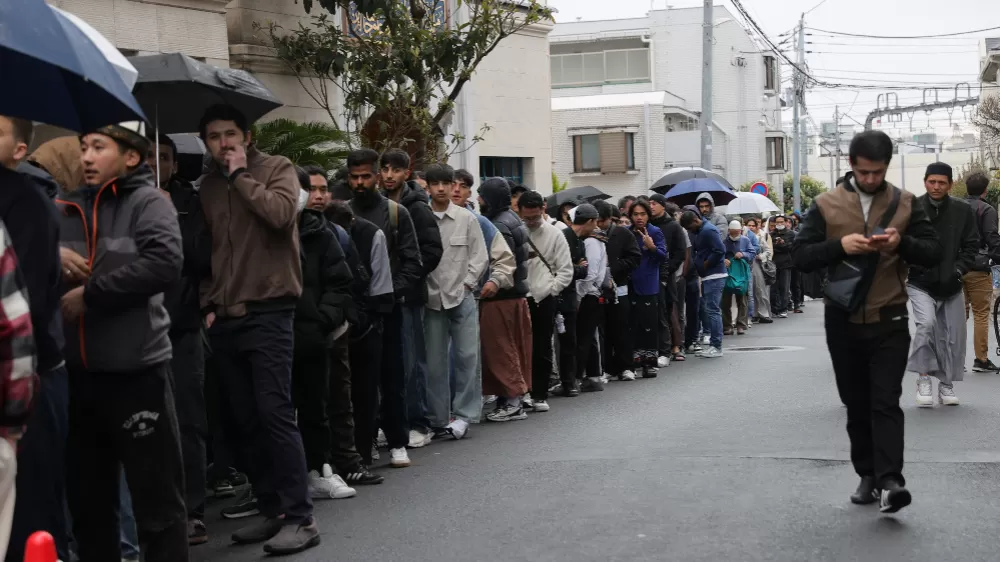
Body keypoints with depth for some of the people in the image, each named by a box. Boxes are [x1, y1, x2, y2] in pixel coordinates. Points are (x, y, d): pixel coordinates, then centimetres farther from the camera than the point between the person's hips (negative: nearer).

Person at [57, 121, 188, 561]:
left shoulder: (148, 202, -3)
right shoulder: (67, 207, 11)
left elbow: (165, 264, -19)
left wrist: (90, 293, -16)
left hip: (136, 370, -5)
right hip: (78, 371, 6)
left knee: (157, 499, 1)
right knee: (87, 498, 17)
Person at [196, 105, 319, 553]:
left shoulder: (276, 168, -1)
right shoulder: (208, 185, 15)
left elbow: (281, 214, -21)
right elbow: (207, 250, 18)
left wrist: (241, 174, -11)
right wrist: (208, 303, 8)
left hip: (268, 313, -6)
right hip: (224, 319, 6)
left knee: (275, 414, -11)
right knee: (245, 421, 8)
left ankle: (300, 518, -6)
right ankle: (272, 510, 19)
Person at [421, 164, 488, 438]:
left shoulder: (466, 218, 4)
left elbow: (480, 256, 5)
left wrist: (466, 284, -3)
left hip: (462, 296, 0)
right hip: (431, 299, 0)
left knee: (467, 355, -4)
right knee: (434, 361, 4)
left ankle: (464, 414, 4)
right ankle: (437, 419, 12)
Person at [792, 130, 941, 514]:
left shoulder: (906, 204, 3)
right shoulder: (825, 205, 1)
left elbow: (933, 254, 2)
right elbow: (800, 256, -3)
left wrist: (903, 242, -19)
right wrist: (840, 245, -20)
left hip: (889, 322, -1)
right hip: (843, 322, 1)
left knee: (886, 402, -8)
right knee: (856, 404, 9)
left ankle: (890, 482, -12)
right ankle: (868, 476, 19)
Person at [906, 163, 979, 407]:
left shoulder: (963, 210, -1)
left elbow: (972, 246, 4)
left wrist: (957, 271, -9)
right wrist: (913, 265, -13)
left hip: (951, 286, 3)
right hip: (920, 284, -3)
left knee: (953, 335, 7)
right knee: (926, 324, -23)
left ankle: (946, 384, 24)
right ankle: (923, 378, -8)